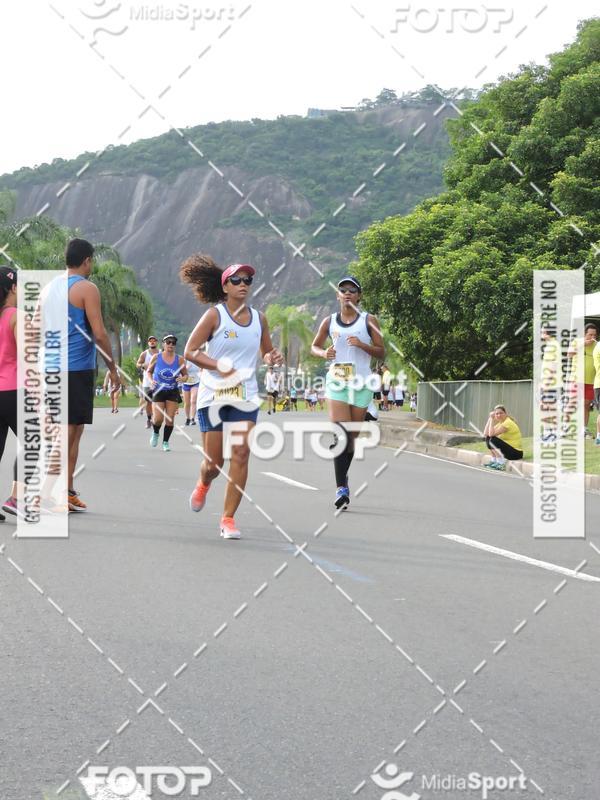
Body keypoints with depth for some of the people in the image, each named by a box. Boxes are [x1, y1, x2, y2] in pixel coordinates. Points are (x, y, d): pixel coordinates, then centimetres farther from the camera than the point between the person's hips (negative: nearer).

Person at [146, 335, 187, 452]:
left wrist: (182, 378, -18)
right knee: (158, 419, -8)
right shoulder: (156, 358, -5)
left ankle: (166, 442, 16)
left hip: (173, 392, 1)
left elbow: (185, 374, 5)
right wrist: (151, 380, -11)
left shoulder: (180, 359, -4)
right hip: (158, 391, -1)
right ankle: (155, 433, 26)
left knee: (170, 419, -2)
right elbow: (149, 371, 8)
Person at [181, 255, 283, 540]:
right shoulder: (214, 315, -5)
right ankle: (203, 485, 41)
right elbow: (190, 351, -9)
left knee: (241, 454, -10)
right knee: (214, 461, 3)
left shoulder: (259, 318, 8)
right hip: (213, 395, -3)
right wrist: (219, 366, -22)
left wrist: (273, 359, -3)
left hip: (246, 396, 3)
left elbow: (266, 353, 21)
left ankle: (228, 518, -1)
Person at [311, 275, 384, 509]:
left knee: (352, 437, 8)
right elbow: (314, 346, 19)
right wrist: (324, 353, -3)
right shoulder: (329, 322, 7)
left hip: (361, 385, 0)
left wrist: (362, 345, -15)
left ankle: (342, 479, 30)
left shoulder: (368, 320, 2)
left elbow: (381, 352, 3)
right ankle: (341, 488, -20)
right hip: (336, 383, 0)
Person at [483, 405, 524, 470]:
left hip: (516, 452, -9)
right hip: (508, 449, 9)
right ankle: (494, 461, 12)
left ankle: (501, 464, -17)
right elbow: (485, 434, 2)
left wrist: (492, 419, -18)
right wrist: (490, 418, -1)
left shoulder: (508, 423, -17)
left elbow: (491, 434, -26)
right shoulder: (500, 423, 10)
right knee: (488, 438, 8)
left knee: (492, 440, -21)